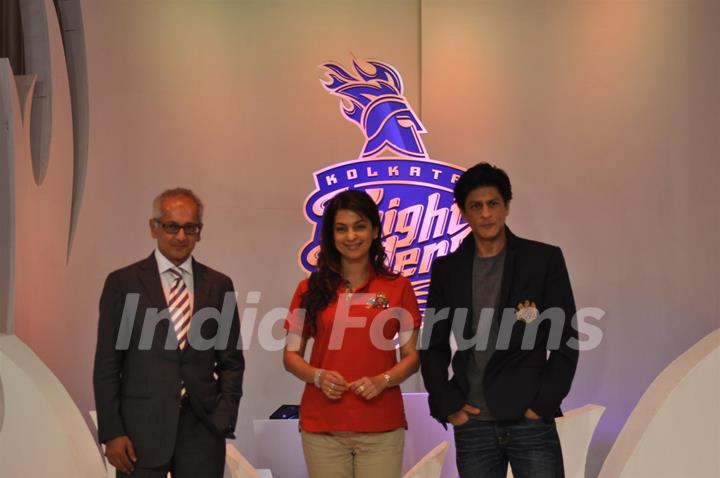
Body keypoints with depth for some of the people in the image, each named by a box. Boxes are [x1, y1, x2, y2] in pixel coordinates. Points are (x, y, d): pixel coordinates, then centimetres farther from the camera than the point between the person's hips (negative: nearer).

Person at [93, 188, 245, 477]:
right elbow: (107, 365, 0)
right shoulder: (123, 283, 2)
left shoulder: (219, 285, 9)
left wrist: (224, 418, -1)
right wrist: (111, 433, -6)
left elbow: (231, 361, 11)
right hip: (141, 430, -2)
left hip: (203, 429, 2)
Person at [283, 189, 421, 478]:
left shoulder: (398, 287, 5)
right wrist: (318, 376, -10)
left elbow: (412, 356, 6)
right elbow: (291, 355, 9)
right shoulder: (311, 289, 6)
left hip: (382, 427, -1)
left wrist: (383, 380, -12)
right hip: (322, 427, 1)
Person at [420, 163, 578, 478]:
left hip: (531, 420, -2)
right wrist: (448, 407, 0)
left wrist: (542, 404, -7)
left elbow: (566, 341, 0)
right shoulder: (447, 269, 8)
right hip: (472, 424, 2)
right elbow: (434, 347, 11)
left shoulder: (544, 260, 2)